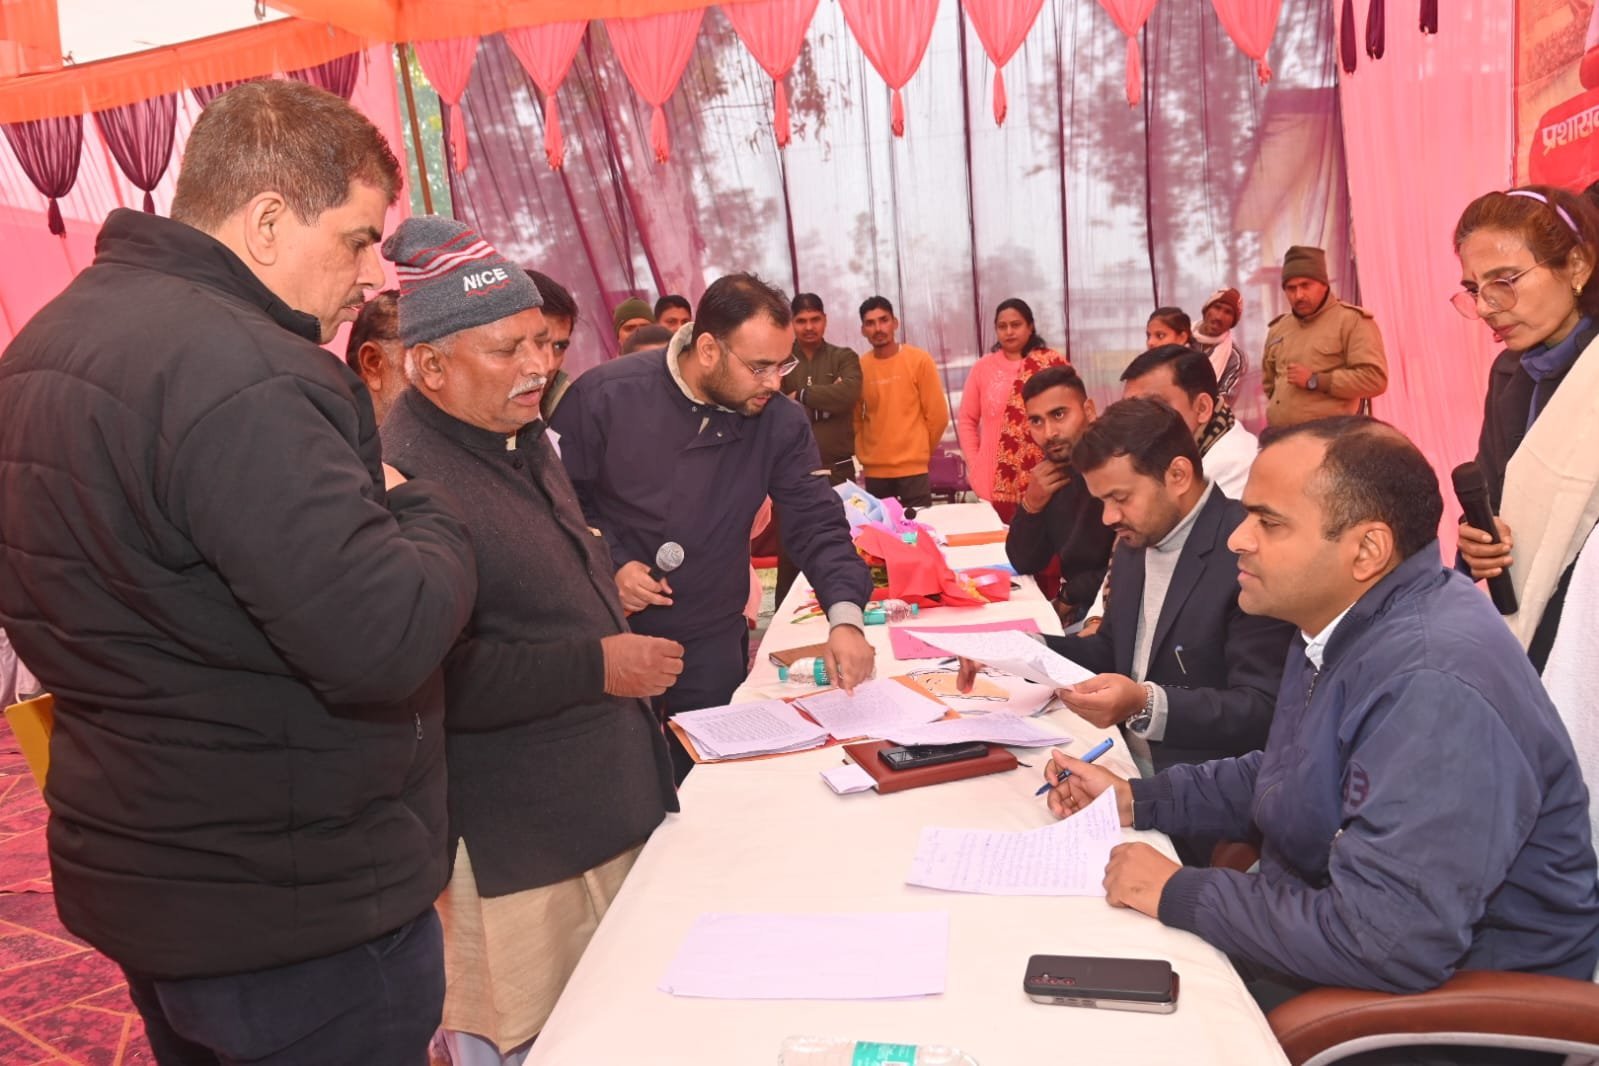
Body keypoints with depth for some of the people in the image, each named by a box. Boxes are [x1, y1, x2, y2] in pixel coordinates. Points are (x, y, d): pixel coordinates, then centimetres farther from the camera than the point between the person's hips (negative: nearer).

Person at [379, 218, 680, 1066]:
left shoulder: (526, 442, 12)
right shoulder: (405, 479, -21)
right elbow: (425, 677, -28)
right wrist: (598, 668, -25)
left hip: (606, 807, 9)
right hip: (513, 851, -9)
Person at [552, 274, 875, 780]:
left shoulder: (780, 421, -8)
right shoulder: (604, 396, -15)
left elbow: (817, 524, -9)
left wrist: (846, 618, -23)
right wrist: (607, 564, -18)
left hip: (712, 647, 2)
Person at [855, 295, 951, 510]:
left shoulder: (919, 360, -4)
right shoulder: (859, 367, 3)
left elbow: (938, 415, -1)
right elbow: (855, 418, 10)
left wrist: (920, 451, 5)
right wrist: (864, 453, 4)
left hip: (913, 468, -2)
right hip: (874, 471, 2)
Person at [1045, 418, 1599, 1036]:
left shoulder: (1434, 686, -31)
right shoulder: (1341, 622, 2)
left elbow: (1386, 944, -35)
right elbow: (1286, 778, 16)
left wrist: (1176, 895, -23)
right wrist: (1136, 800, 4)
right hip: (1327, 932, 8)